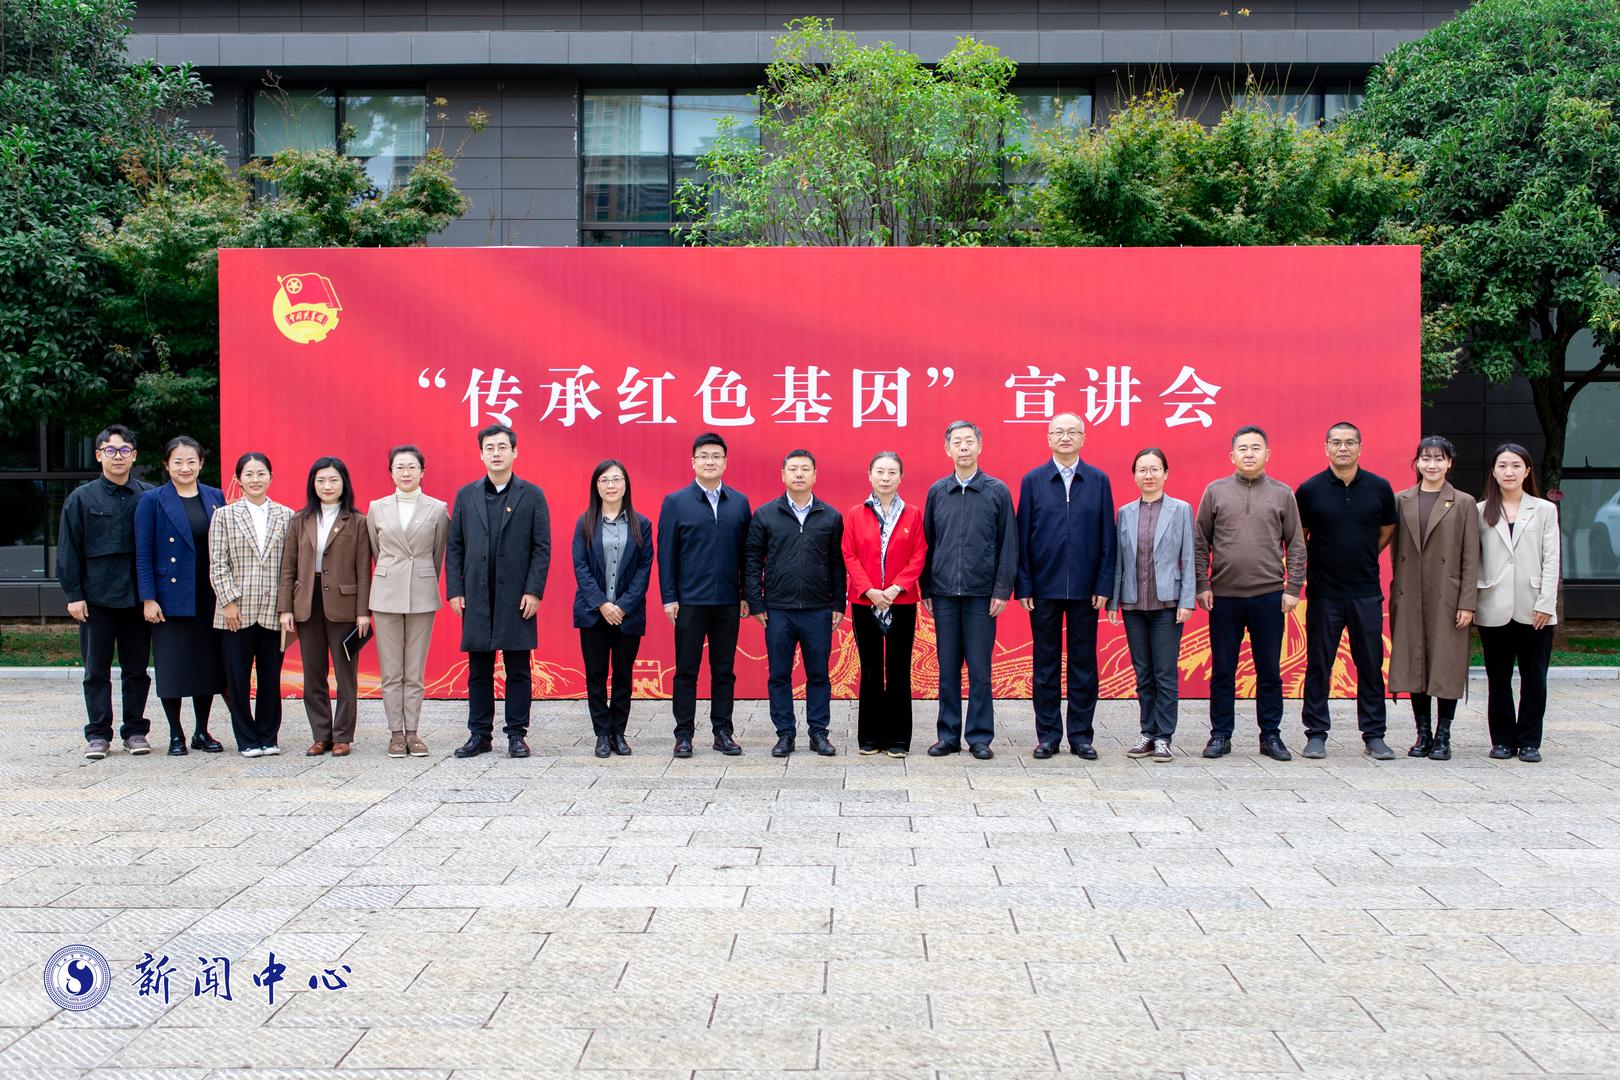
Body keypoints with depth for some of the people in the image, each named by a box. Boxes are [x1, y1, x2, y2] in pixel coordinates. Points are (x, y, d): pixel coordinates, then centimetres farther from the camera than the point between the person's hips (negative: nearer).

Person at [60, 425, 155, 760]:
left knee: (137, 668, 7)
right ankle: (98, 734, 12)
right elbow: (68, 550, 3)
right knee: (96, 670, 5)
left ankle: (135, 731, 17)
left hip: (137, 596, 1)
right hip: (96, 597, -1)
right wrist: (73, 594, -4)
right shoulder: (82, 498, 2)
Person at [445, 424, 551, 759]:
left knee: (518, 670, 3)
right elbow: (454, 546, 8)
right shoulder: (466, 495, 9)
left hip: (517, 598, -2)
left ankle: (517, 735, 10)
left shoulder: (532, 495, 3)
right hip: (476, 597, 2)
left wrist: (534, 591, -9)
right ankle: (479, 735, 15)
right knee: (478, 671, 7)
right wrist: (454, 590, 0)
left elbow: (542, 547, 0)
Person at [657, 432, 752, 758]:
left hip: (728, 601, 2)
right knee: (686, 670, 3)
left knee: (724, 670, 8)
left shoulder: (740, 503, 7)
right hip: (690, 601, -2)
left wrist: (747, 594, 2)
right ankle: (684, 734, 10)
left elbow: (746, 552, 7)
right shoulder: (675, 502, 1)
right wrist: (668, 597, -6)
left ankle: (722, 731, 16)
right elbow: (666, 553, -1)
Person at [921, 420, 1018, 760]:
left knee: (979, 668, 1)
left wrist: (1003, 590, -6)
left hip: (982, 594, -2)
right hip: (944, 593, 2)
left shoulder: (997, 491, 2)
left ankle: (980, 737, 8)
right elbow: (927, 542, 11)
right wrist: (925, 589, 7)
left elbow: (1008, 544, 0)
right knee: (948, 668, 7)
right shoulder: (937, 492, 8)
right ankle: (949, 735, 14)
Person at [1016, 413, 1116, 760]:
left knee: (1083, 663, 6)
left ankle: (1081, 736, 14)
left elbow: (1107, 537, 3)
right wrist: (1023, 586, -4)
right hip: (1044, 588, 0)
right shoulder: (1032, 481, 3)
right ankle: (1048, 736, 14)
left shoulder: (1099, 481, 4)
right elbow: (1022, 536, 2)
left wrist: (1104, 585, -4)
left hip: (1085, 588, 0)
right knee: (1046, 663, 6)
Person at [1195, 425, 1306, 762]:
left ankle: (1270, 735, 17)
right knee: (1222, 670, 6)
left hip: (1268, 595, 0)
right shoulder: (1216, 491, 4)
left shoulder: (1282, 494, 5)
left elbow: (1296, 546, 6)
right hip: (1223, 595, 0)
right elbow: (1200, 543, 5)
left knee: (1269, 670, 7)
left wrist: (1293, 589, -1)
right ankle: (1220, 735, 15)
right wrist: (1202, 586, -1)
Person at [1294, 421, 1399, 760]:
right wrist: (1299, 576, 3)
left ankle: (1373, 735, 14)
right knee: (1318, 665, 3)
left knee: (1371, 665, 5)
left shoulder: (1379, 488, 2)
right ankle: (1316, 734, 11)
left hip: (1366, 592, 1)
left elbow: (1386, 532, 16)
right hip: (1323, 592, -1)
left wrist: (1361, 559, 10)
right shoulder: (1309, 490, -2)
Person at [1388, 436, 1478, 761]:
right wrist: (1395, 594, 3)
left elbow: (1471, 559, -1)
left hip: (1447, 598, -2)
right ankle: (1423, 735, 15)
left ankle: (1442, 737, 9)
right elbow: (1395, 550, 10)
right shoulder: (1401, 501, 8)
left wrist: (1467, 603, -7)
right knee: (1415, 665, 6)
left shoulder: (1464, 503, 2)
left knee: (1446, 667, 0)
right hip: (1409, 600, 2)